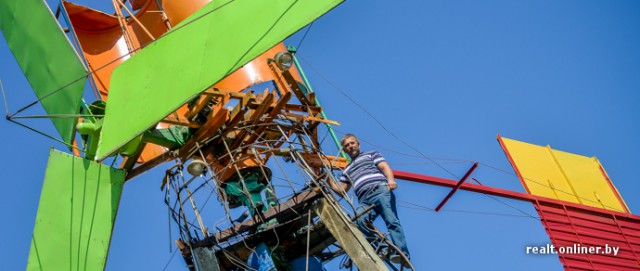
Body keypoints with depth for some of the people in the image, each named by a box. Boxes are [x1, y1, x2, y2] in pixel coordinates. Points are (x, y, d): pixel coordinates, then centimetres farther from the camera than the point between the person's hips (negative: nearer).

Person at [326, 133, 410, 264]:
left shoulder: (371, 154, 26)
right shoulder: (347, 170, 37)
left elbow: (385, 167, 8)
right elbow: (341, 191, 32)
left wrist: (390, 180, -13)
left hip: (380, 190, -3)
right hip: (364, 200, 3)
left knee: (391, 221, -23)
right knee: (360, 220, -31)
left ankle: (403, 254, -32)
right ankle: (384, 248, -36)